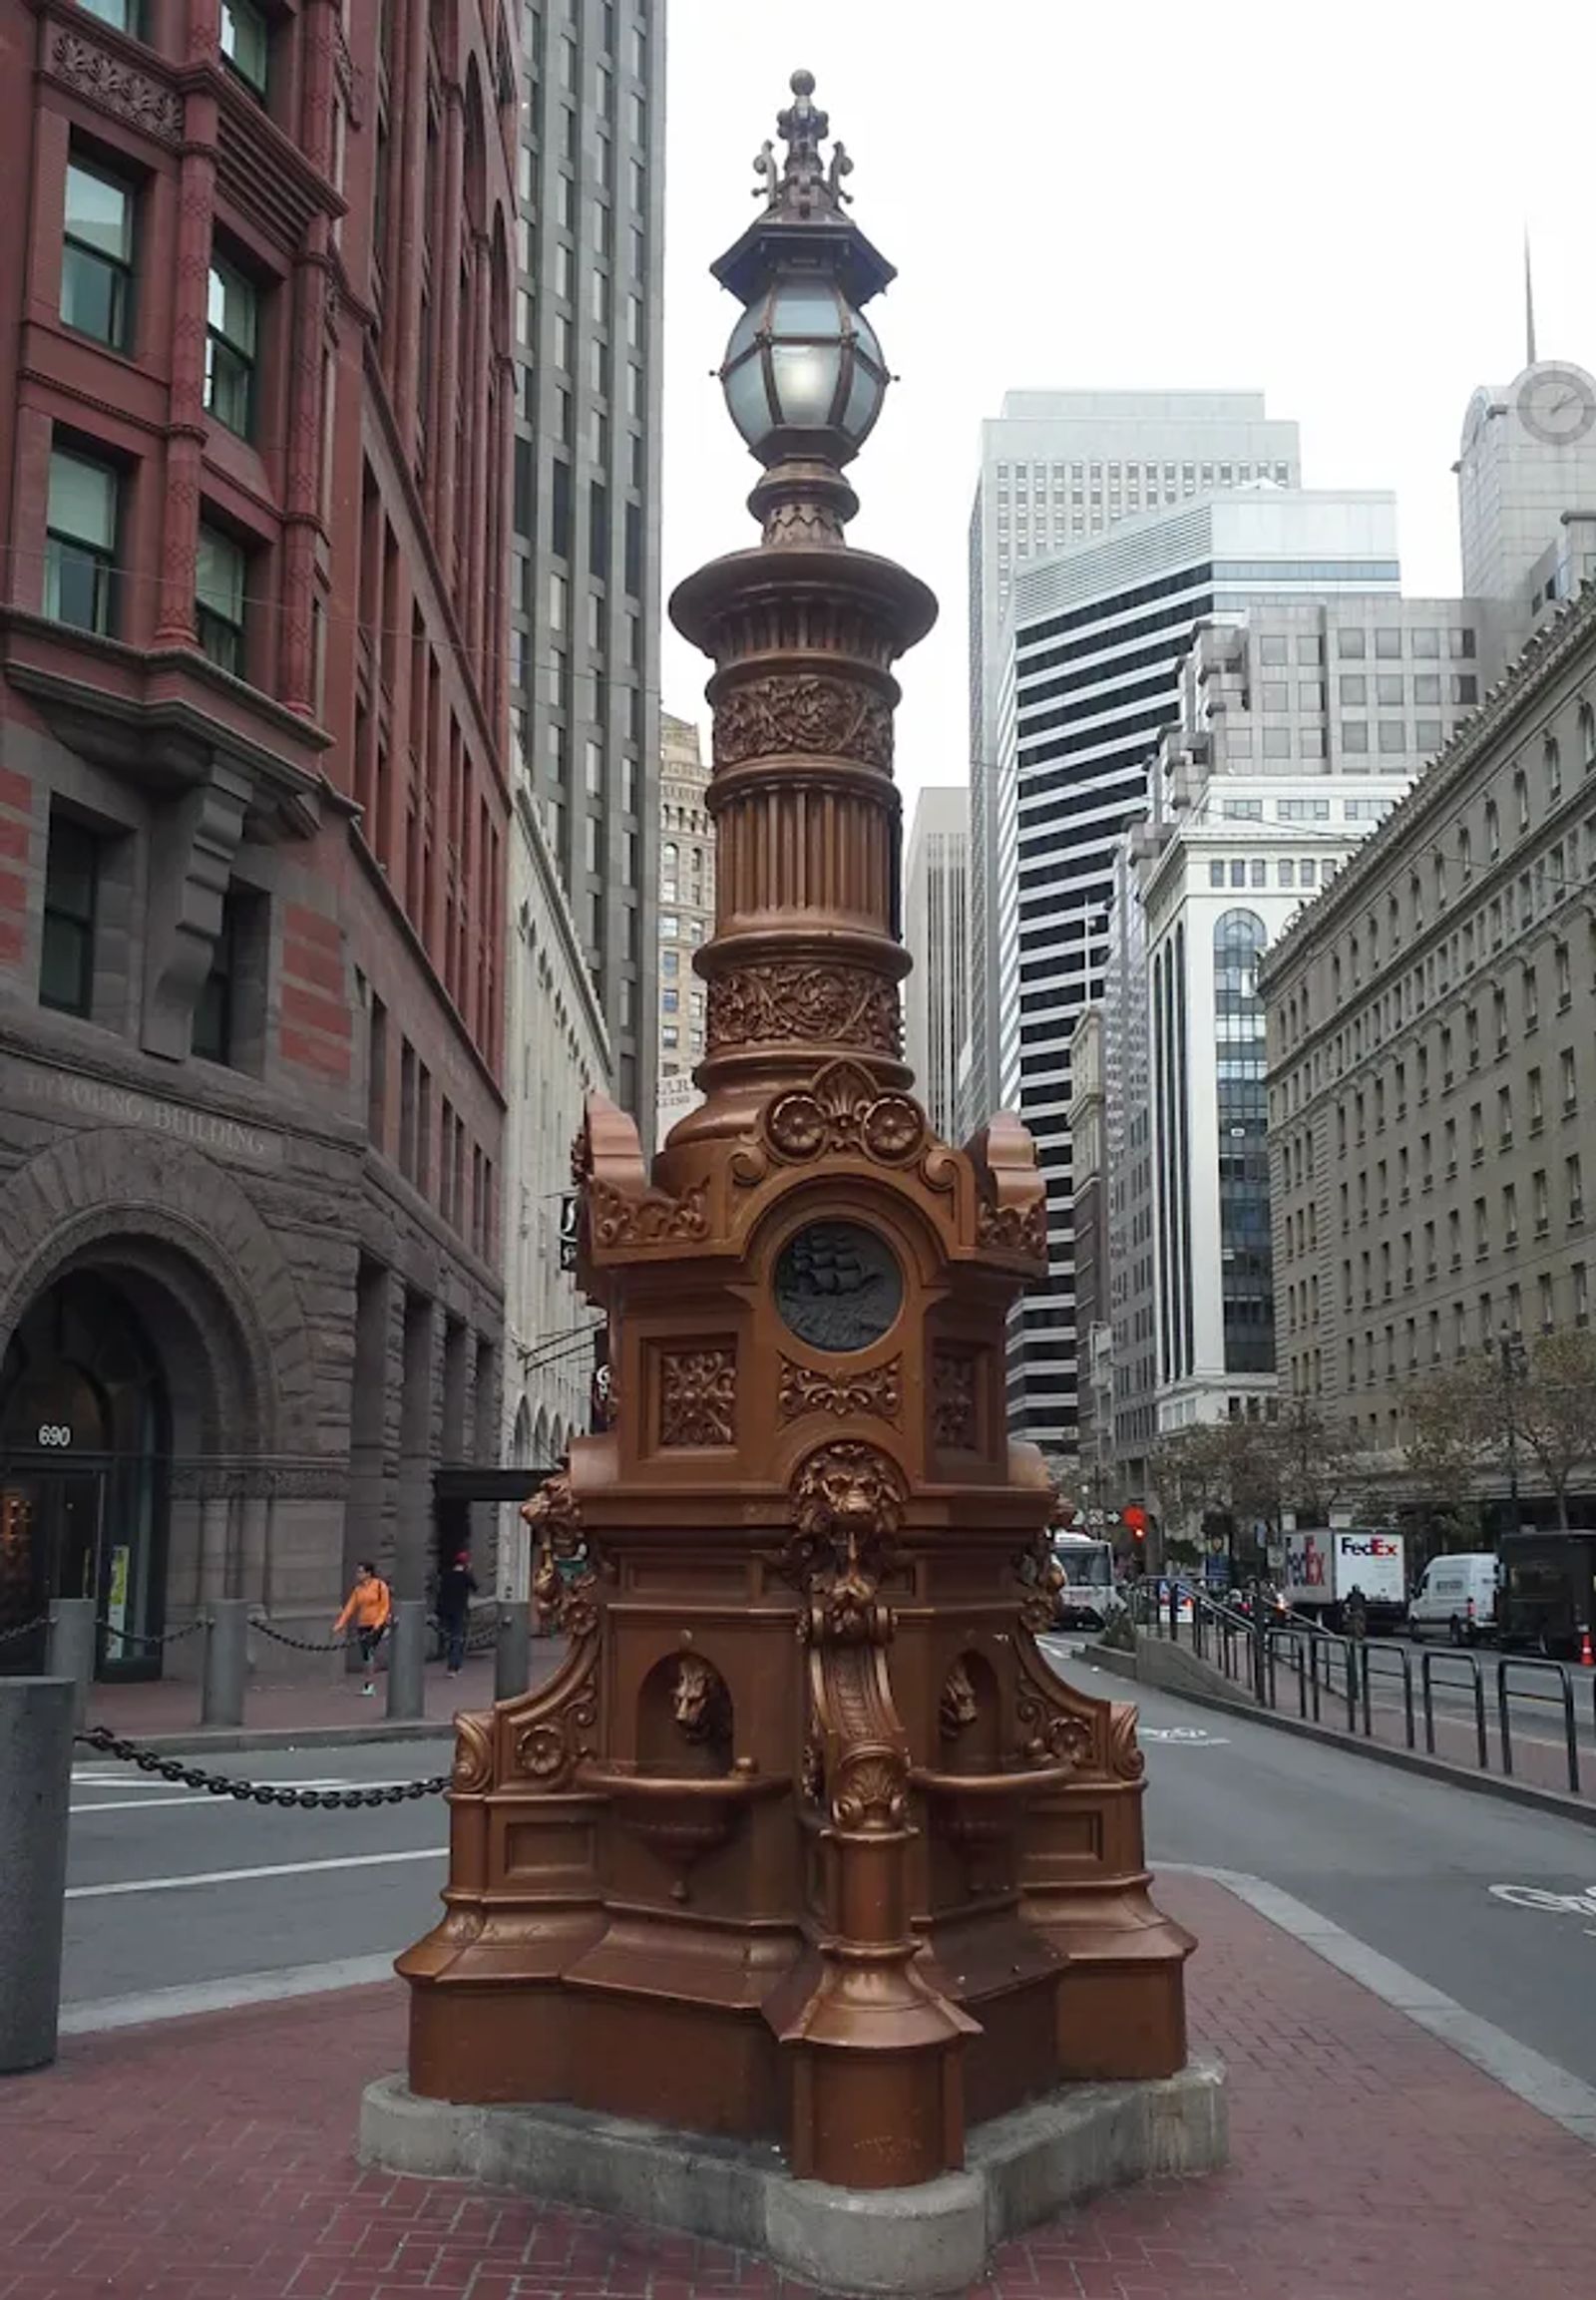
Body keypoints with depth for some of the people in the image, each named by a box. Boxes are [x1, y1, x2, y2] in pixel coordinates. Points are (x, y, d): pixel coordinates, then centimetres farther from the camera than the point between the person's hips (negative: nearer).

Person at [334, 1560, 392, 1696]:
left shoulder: (380, 1586, -5)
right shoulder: (358, 1589, 10)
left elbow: (385, 1606, -7)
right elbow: (350, 1607, 5)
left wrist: (378, 1623, -19)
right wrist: (340, 1624, -5)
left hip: (377, 1624, -6)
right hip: (362, 1625, 6)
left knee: (369, 1651, -19)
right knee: (364, 1655, 4)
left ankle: (369, 1684, -16)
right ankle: (370, 1687, 12)